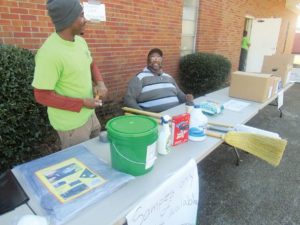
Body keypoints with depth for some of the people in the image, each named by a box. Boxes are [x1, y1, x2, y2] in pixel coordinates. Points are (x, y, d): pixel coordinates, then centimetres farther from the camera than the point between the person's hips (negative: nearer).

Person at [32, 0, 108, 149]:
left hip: (89, 113, 7)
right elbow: (42, 96, -22)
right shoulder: (50, 53, -26)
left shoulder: (80, 41, -2)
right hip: (71, 123, -7)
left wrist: (100, 82, -6)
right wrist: (82, 102, -21)